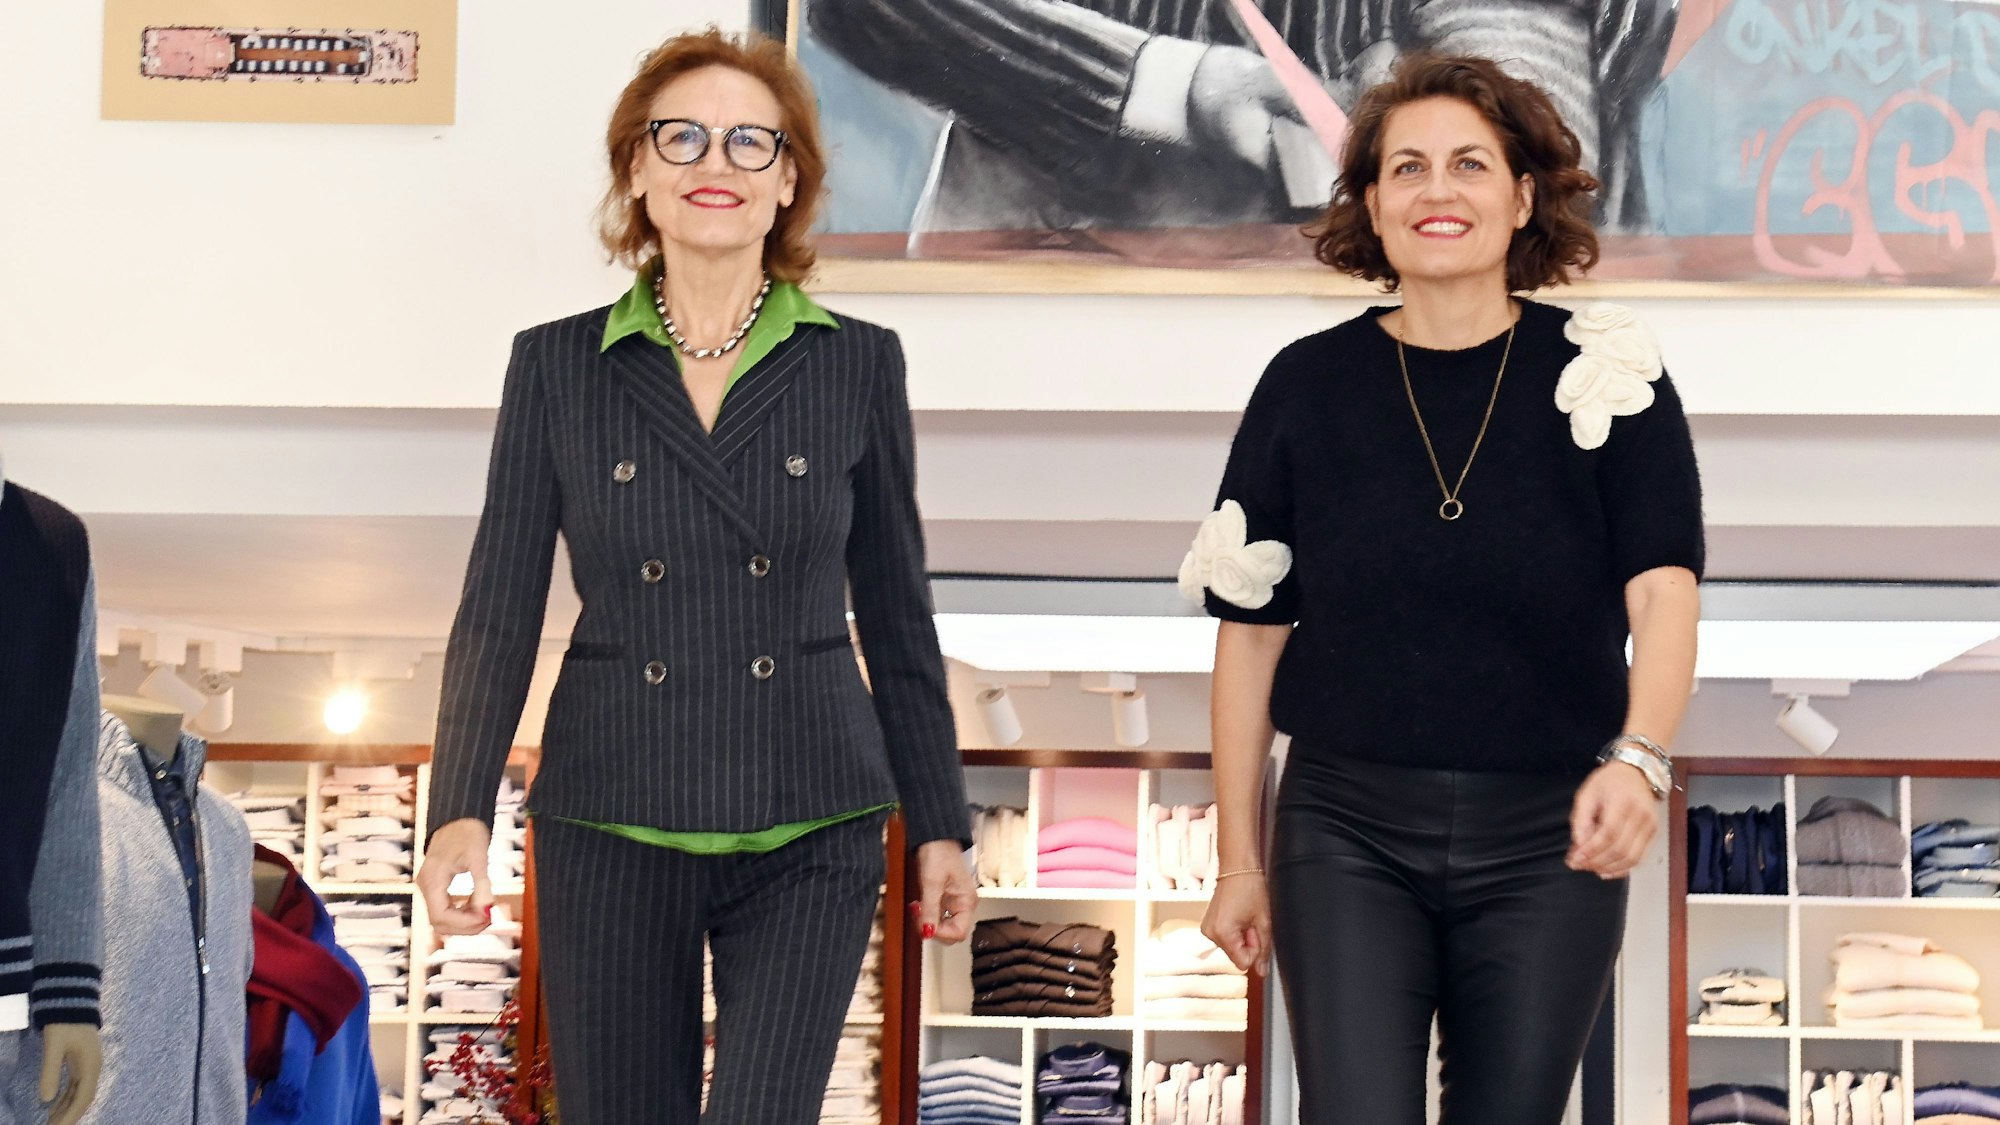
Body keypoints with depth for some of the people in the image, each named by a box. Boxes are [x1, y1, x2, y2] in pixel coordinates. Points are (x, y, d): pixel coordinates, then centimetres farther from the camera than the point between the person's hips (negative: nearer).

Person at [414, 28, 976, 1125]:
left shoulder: (857, 365, 4)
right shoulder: (556, 366, 4)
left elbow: (896, 616, 9)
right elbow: (497, 614, 1)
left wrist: (939, 827, 8)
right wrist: (460, 816, -10)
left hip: (809, 839, -1)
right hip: (609, 830, 1)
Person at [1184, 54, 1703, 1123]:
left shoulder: (1604, 369, -2)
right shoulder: (1308, 385, 1)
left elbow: (1662, 589, -11)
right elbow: (1251, 631, 6)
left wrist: (1639, 756, -30)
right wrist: (1240, 860, 6)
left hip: (1548, 837, 0)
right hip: (1349, 832, 0)